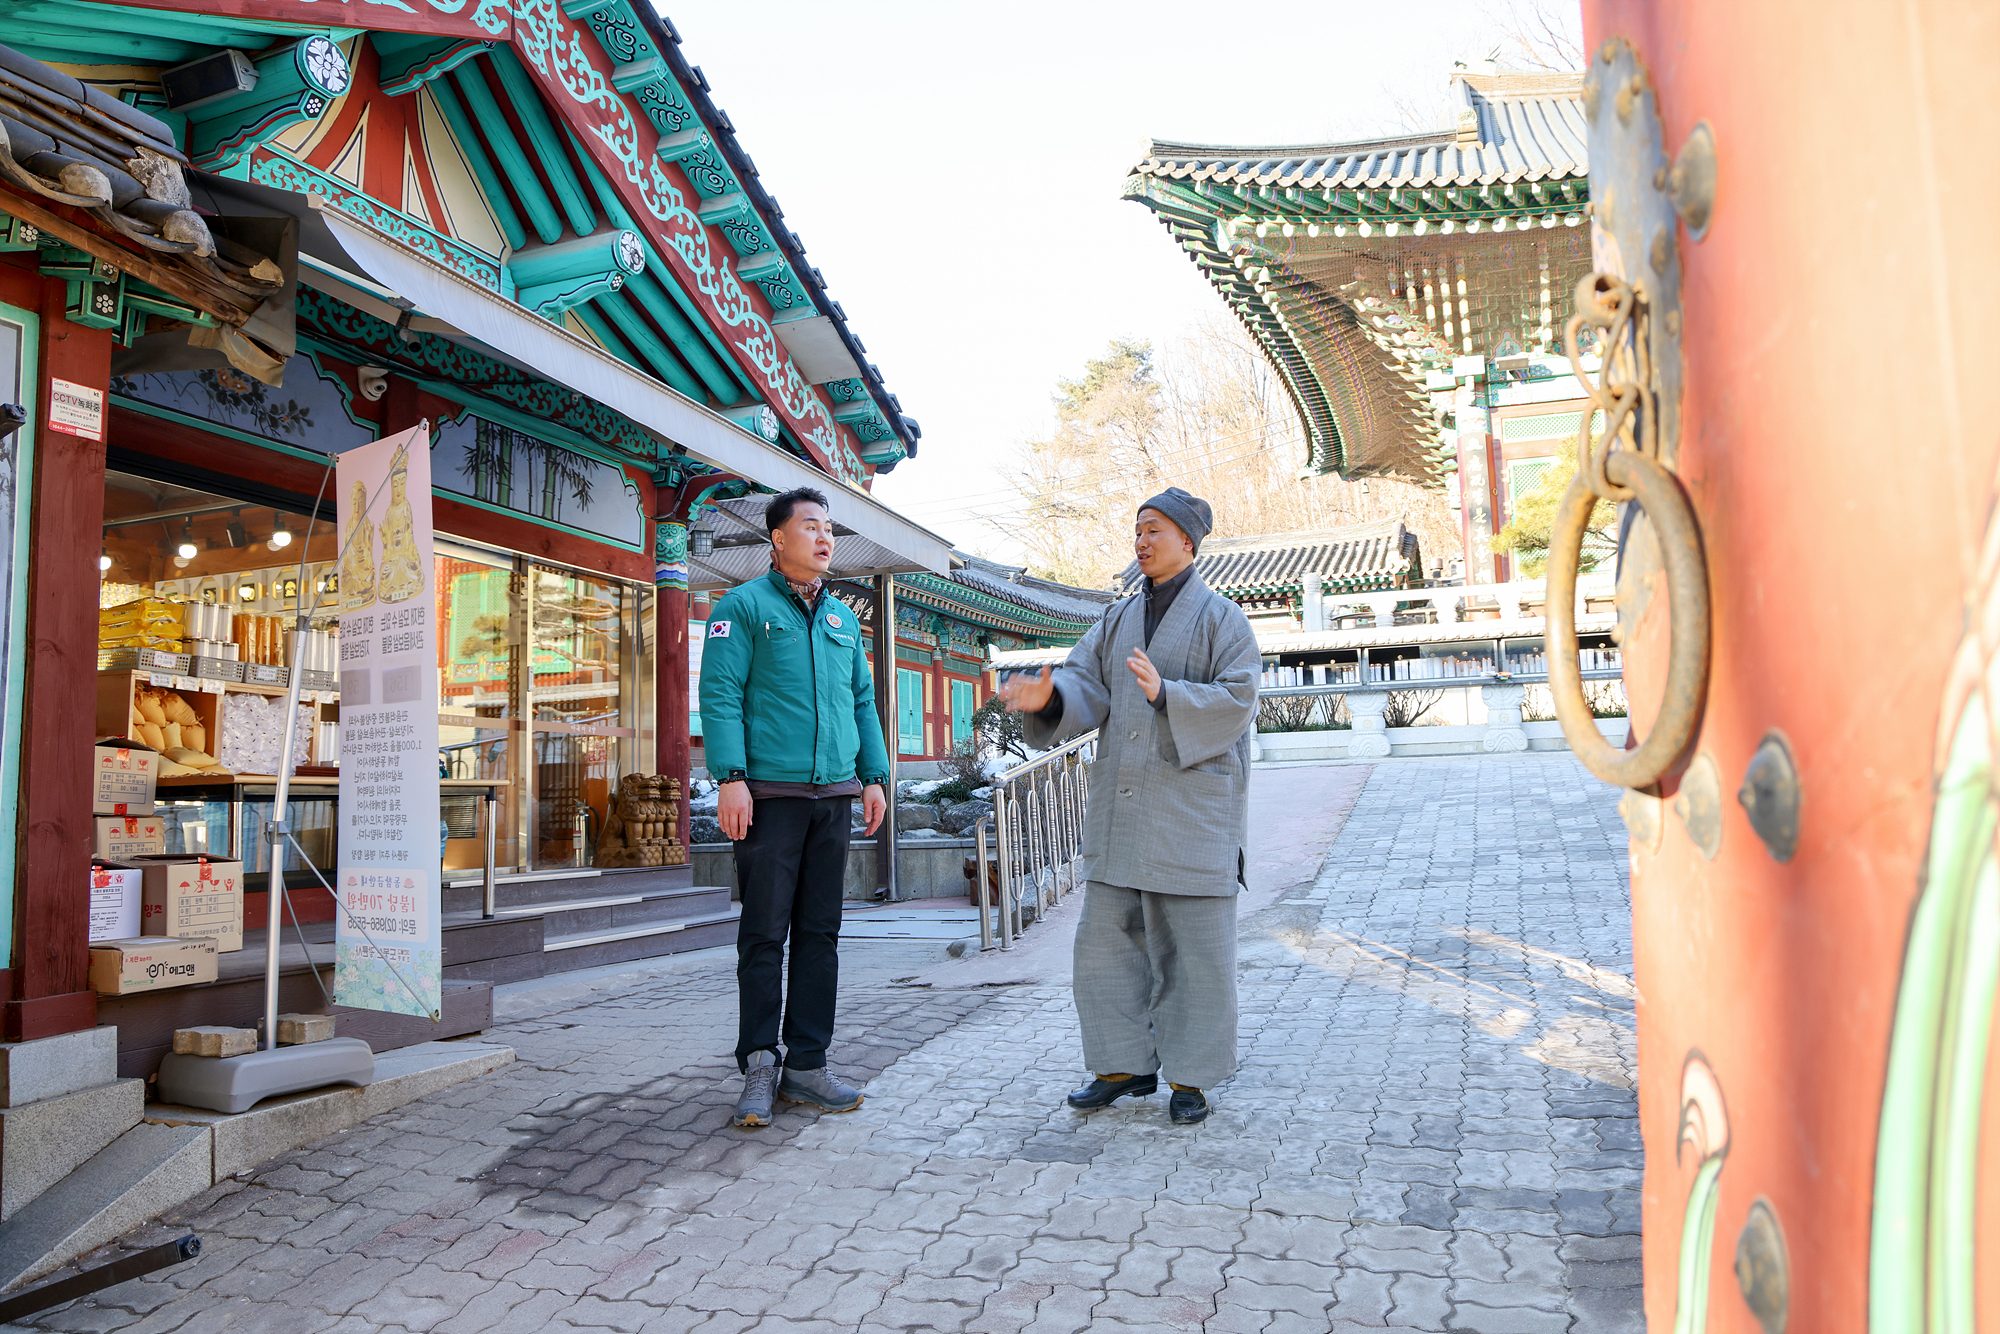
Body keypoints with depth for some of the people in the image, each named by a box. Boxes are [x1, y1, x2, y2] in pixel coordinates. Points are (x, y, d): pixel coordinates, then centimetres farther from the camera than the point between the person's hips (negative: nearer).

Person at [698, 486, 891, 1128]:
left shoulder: (843, 617, 19)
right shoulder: (743, 607, 1)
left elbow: (863, 701, 21)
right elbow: (720, 694, -7)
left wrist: (874, 775, 13)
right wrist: (731, 776, -17)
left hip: (834, 796, 6)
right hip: (769, 794, -5)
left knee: (820, 932, 8)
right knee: (765, 933, -1)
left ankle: (806, 1063, 16)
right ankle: (759, 1067, 9)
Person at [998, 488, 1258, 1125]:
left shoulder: (1221, 617, 0)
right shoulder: (1118, 620, 16)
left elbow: (1237, 699, -10)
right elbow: (1085, 683, 5)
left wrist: (1165, 693, -25)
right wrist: (1049, 696, -17)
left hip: (1194, 804, -5)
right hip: (1120, 805, 6)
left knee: (1192, 946, 2)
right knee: (1107, 937, 7)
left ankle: (1191, 1076, 16)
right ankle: (1126, 1064, 21)